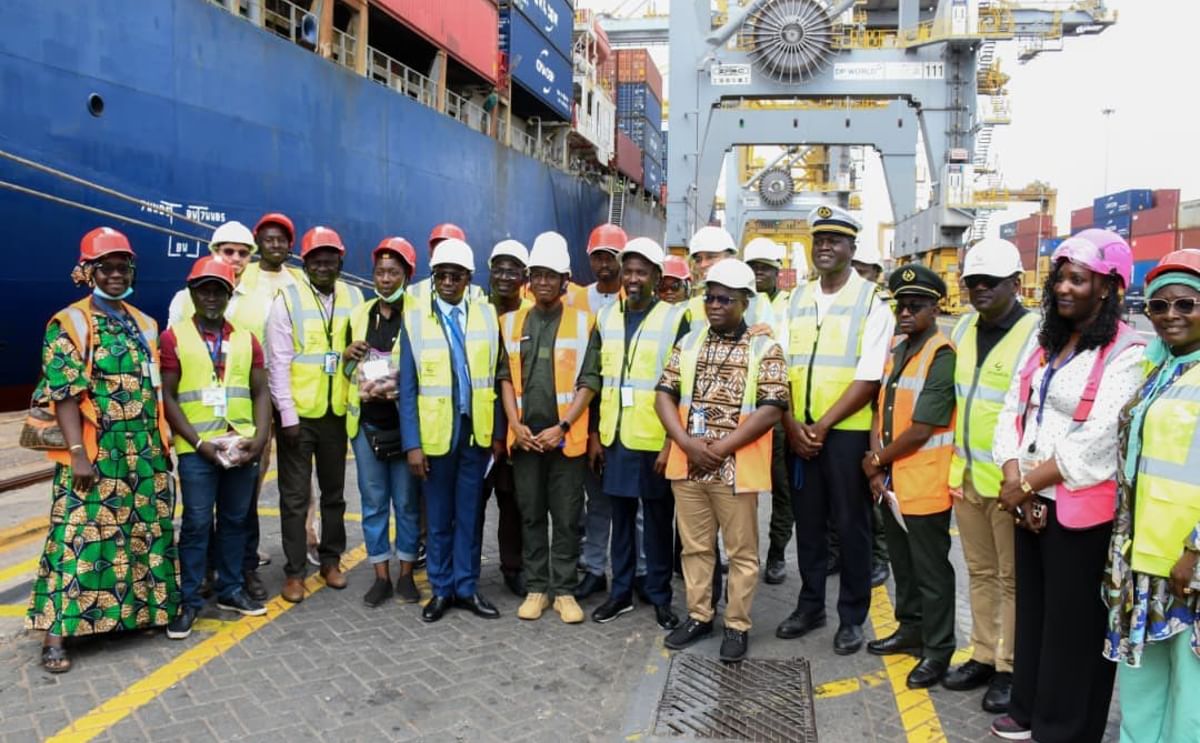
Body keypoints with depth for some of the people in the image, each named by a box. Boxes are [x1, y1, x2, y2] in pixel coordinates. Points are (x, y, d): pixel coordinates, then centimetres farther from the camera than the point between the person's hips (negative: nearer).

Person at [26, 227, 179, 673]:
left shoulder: (143, 324, 14)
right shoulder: (69, 324, -4)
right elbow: (63, 393, -11)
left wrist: (162, 441, 13)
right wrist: (78, 452, -18)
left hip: (145, 452, 6)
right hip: (96, 454, -6)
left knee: (147, 533, 11)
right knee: (81, 536, -7)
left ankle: (142, 608, 26)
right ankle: (56, 631, 0)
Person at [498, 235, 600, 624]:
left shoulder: (582, 323, 0)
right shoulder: (512, 322, 9)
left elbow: (589, 382, -3)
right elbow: (506, 376, 8)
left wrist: (562, 426, -11)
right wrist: (515, 424, -4)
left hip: (566, 437, -2)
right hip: (524, 437, 3)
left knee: (566, 517, 4)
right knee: (530, 515, 10)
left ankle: (564, 590, 16)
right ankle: (536, 588, 21)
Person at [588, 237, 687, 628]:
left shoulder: (674, 319, -5)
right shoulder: (605, 317, 8)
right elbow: (595, 380, 11)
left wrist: (673, 442, -11)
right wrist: (594, 434, 7)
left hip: (656, 440, -4)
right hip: (615, 437, 4)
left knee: (658, 519, 7)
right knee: (621, 516, 13)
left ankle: (659, 596, 20)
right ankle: (621, 591, 26)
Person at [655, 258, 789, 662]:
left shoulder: (764, 348, -4)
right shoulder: (688, 342, 8)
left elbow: (772, 409, -11)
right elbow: (664, 395, 5)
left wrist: (721, 447, -15)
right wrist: (687, 443, -10)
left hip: (736, 467, -3)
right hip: (688, 464, 4)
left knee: (742, 551, 7)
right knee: (695, 546, 14)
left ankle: (737, 625, 20)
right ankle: (699, 616, 29)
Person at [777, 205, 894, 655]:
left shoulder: (872, 301, -5)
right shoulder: (796, 300, 9)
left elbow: (868, 379, -12)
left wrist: (823, 426, -14)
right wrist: (792, 424, -5)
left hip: (847, 431, -4)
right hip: (799, 431, 4)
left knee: (850, 525, 5)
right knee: (807, 521, 13)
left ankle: (852, 618, 20)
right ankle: (810, 606, 28)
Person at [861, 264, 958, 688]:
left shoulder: (942, 355, -16)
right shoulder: (895, 347, 10)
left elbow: (921, 430, -19)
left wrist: (877, 460, -7)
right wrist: (876, 466, 0)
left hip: (924, 482, -8)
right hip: (890, 478, 8)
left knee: (930, 571, 4)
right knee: (902, 562, 20)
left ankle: (938, 650, 18)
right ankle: (910, 629, 37)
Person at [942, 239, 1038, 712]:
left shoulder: (1036, 334, -12)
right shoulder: (965, 329, 9)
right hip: (967, 476, 7)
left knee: (1013, 578, 7)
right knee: (980, 573, 17)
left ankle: (1010, 668, 20)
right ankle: (984, 656, 31)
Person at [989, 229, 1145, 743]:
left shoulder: (1126, 353, -11)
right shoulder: (1044, 341, 11)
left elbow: (1100, 440, -20)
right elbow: (1012, 411, 6)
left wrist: (1026, 483, -15)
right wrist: (1014, 480, -7)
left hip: (1083, 510, -7)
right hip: (1031, 502, 7)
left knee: (1074, 623, 5)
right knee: (1032, 611, 17)